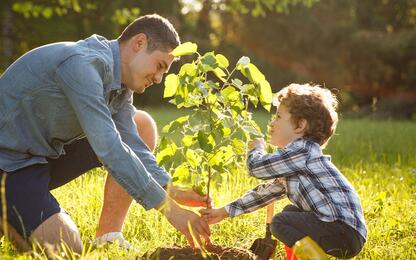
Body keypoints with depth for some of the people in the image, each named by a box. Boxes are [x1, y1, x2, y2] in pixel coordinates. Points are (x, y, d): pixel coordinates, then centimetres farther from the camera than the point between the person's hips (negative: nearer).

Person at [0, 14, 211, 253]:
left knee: (142, 126, 4)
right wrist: (167, 207, -31)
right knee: (68, 249, -27)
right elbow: (109, 149, -32)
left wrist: (172, 191, -17)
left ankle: (108, 237, 3)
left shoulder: (119, 82, 4)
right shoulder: (82, 64, -26)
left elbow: (131, 144, -1)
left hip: (49, 154, 10)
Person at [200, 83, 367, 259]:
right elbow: (266, 191, 26)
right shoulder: (292, 162, 20)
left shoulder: (303, 150, -12)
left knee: (281, 222, -14)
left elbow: (256, 167, -12)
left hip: (347, 232, -10)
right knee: (290, 211, 26)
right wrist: (224, 212, 27)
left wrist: (256, 148, 11)